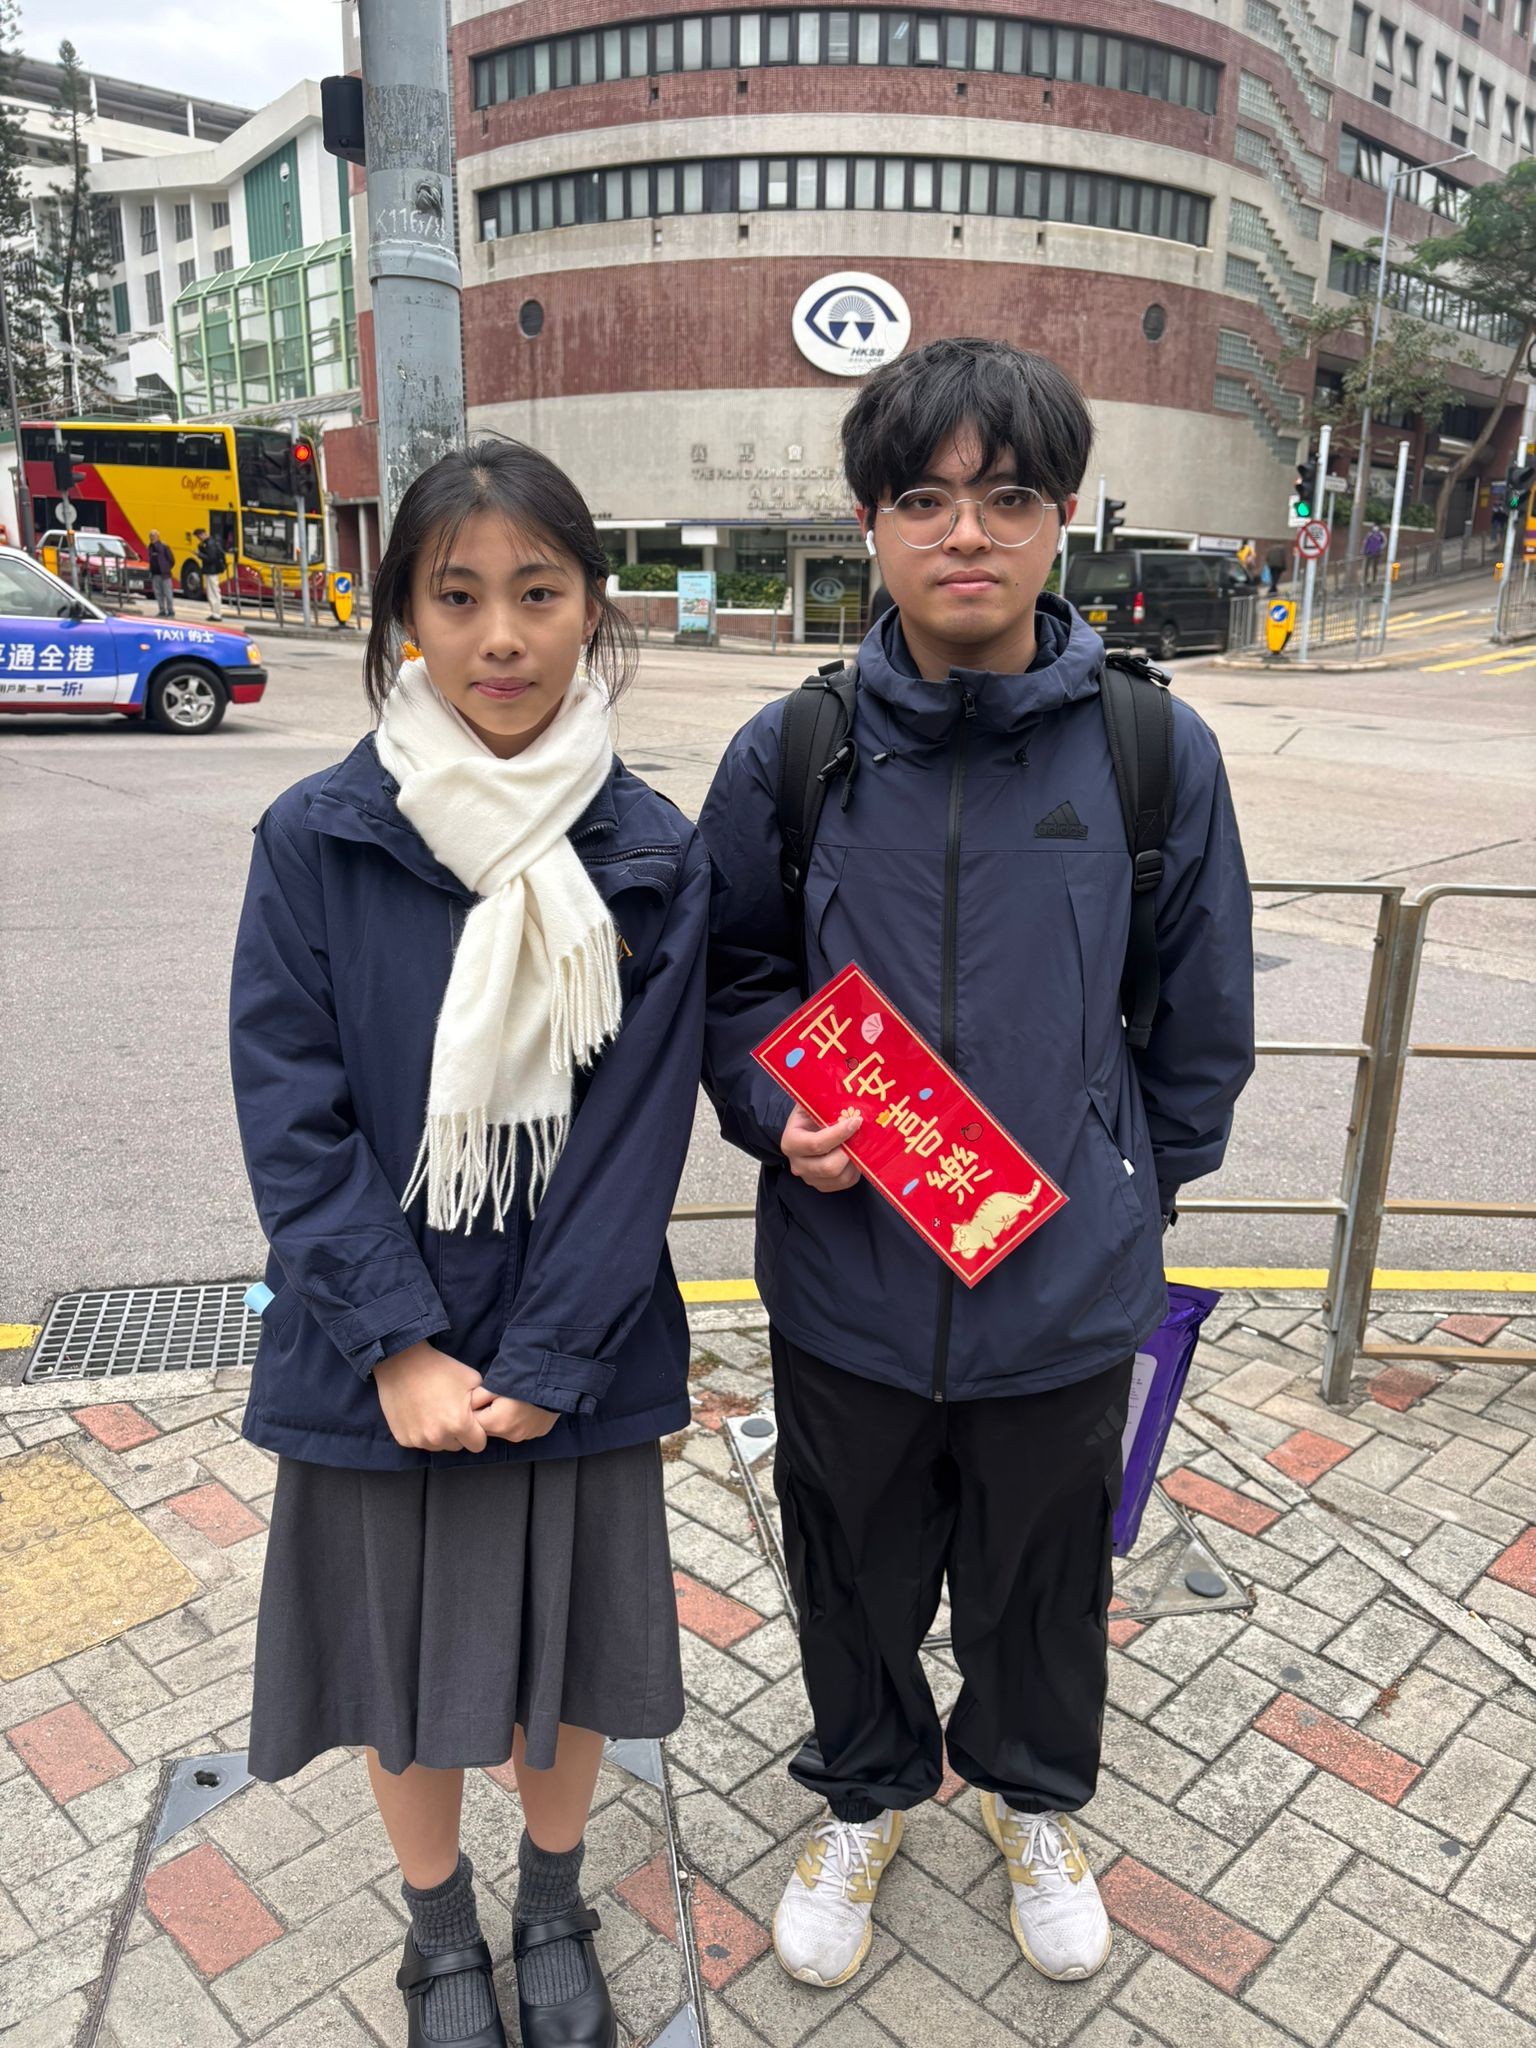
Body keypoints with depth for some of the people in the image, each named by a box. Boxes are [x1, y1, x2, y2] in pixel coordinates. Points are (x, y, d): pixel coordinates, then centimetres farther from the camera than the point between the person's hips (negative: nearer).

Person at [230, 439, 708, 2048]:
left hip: (574, 1361, 1)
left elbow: (640, 1131, -9)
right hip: (380, 1356, 0)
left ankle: (552, 1907, 48)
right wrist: (401, 1348, -14)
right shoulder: (316, 843, -9)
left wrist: (542, 1362, -14)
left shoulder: (653, 859, -7)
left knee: (567, 1646, 18)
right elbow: (289, 1114, -9)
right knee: (405, 1660, 17)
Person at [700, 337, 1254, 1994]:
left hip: (1066, 1292, 0)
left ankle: (1033, 1796, 56)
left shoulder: (1156, 752, -9)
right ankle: (864, 1793, 55)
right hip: (846, 1285, 1)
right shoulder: (789, 754, -8)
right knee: (854, 1573, 23)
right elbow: (725, 975, 4)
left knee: (1041, 1581, 23)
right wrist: (779, 1111, -14)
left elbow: (1204, 1019, 2)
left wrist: (1126, 1189, 8)